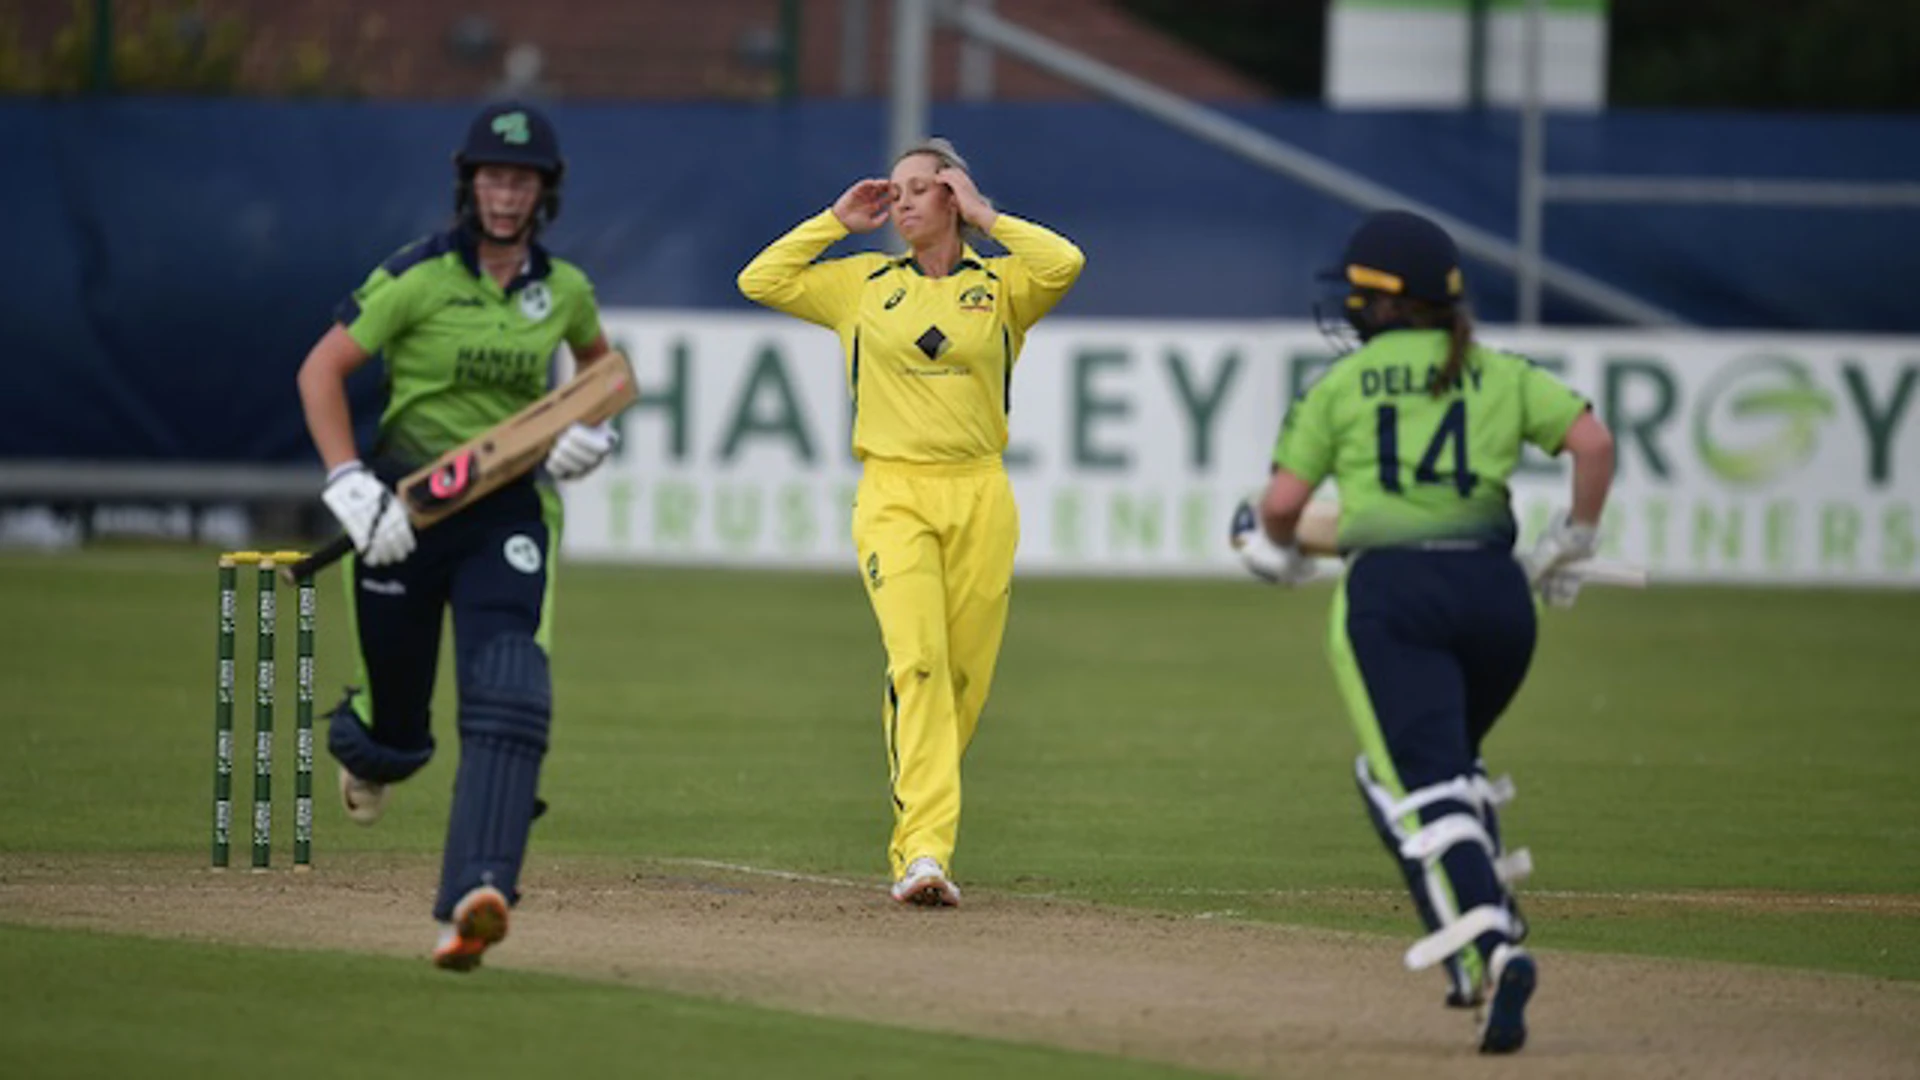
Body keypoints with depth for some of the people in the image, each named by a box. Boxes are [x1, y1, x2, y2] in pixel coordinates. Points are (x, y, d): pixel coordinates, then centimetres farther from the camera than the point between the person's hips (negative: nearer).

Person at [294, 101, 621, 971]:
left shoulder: (564, 290, 3)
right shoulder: (418, 278, -10)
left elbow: (599, 359, 24)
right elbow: (322, 369, -11)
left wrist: (593, 431, 4)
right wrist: (349, 482, -21)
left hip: (511, 512, 1)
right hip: (406, 505, -1)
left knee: (506, 701, -20)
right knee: (398, 704, 9)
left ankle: (476, 897, -32)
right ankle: (375, 750, 49)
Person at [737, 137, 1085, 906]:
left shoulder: (999, 286, 9)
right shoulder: (863, 283, 14)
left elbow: (1064, 265, -11)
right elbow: (761, 280, 8)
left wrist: (985, 219, -1)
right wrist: (837, 221, 9)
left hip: (979, 497, 1)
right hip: (893, 496, -1)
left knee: (963, 680, 2)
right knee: (916, 662, -18)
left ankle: (919, 845, 17)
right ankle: (924, 851, -27)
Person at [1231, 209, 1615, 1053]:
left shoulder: (1339, 384, 9)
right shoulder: (1499, 375, 15)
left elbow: (1283, 501, 5)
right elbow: (1593, 442, 2)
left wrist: (1277, 551, 27)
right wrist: (1570, 546, 14)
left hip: (1390, 591, -4)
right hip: (1496, 588, 4)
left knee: (1420, 784, -12)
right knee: (1449, 760, 26)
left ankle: (1487, 949, -32)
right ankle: (1487, 917, 11)